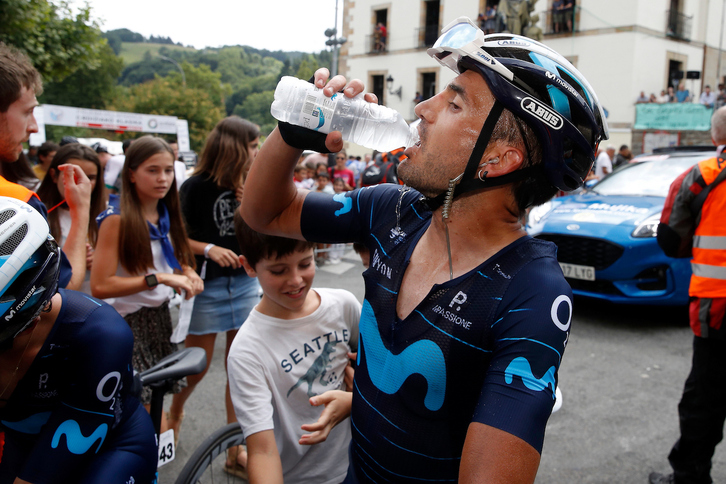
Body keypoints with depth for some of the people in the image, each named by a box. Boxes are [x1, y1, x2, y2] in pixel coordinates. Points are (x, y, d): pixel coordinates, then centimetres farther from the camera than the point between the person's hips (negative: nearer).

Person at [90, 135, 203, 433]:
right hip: (129, 323, -7)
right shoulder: (117, 219, -14)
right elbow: (100, 286, -20)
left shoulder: (167, 216, 8)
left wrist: (188, 276, -3)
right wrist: (157, 278, -25)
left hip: (160, 317, 7)